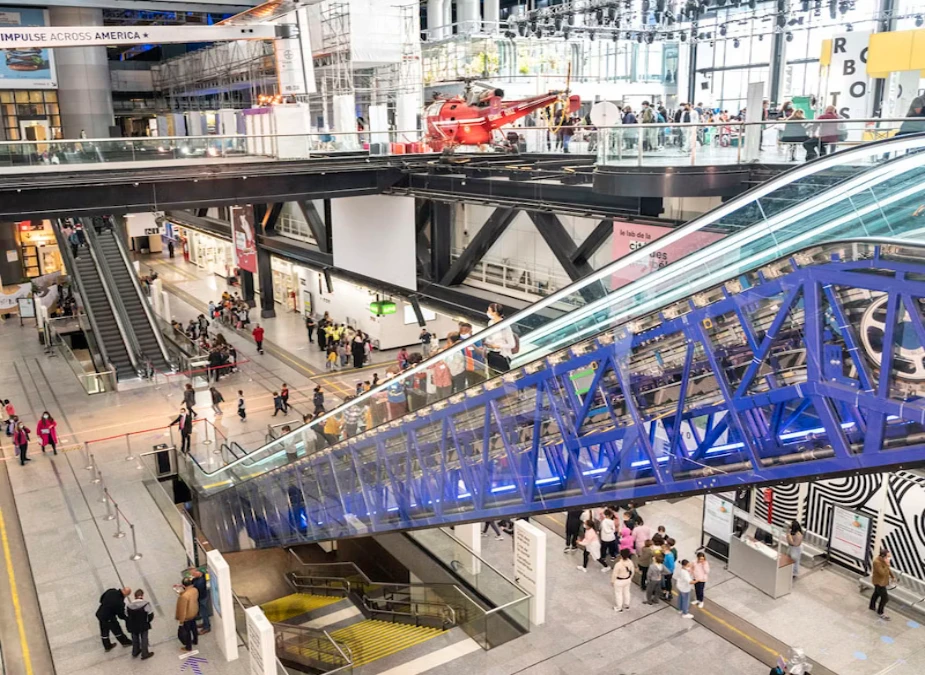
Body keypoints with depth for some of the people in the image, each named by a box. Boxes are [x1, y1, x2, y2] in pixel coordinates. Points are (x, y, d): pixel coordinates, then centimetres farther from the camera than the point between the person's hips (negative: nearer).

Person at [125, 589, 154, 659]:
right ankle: (144, 654, 25)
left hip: (133, 626, 3)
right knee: (144, 639, 15)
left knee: (135, 638, 25)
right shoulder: (146, 604, -21)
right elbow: (151, 615, -14)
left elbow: (126, 617, -1)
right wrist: (147, 621, 7)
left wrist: (128, 626, 13)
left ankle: (135, 652, 41)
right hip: (143, 626, -3)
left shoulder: (128, 605, -11)